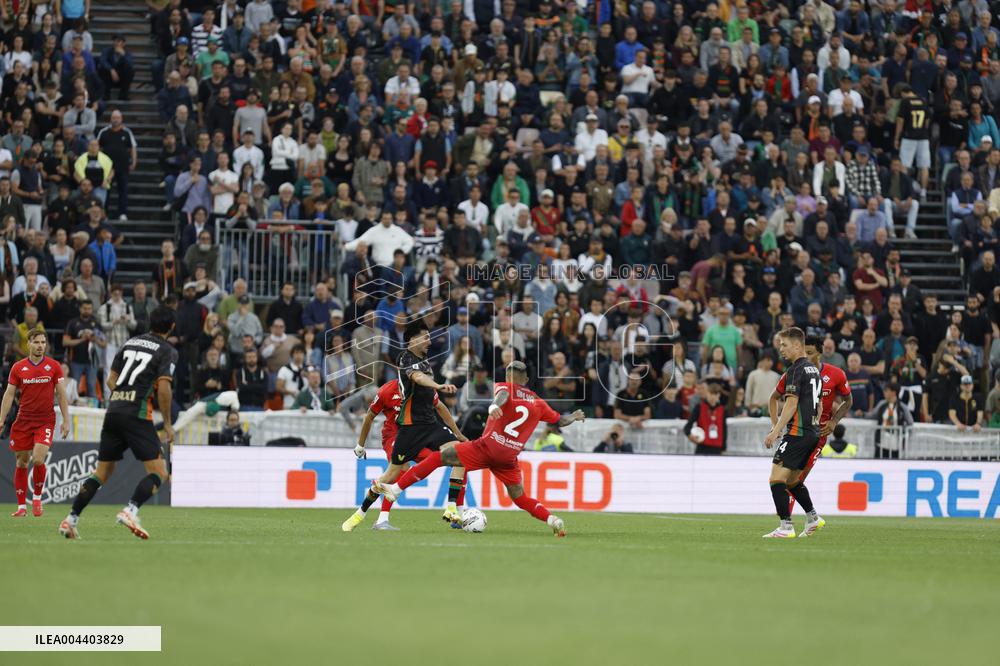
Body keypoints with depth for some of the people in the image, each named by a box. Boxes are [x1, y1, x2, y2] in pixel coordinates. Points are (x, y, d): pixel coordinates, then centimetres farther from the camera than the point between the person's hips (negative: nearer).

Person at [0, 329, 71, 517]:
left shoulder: (53, 366, 1)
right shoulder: (18, 367, 3)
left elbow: (61, 395, 4)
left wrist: (66, 421, -1)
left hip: (45, 420, -2)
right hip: (23, 421, 2)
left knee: (38, 459, -18)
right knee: (21, 462, 3)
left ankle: (37, 498, 5)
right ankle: (21, 506, 12)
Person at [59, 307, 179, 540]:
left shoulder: (130, 343, 17)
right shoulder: (168, 351, -1)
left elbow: (111, 380, 16)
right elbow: (164, 388, -12)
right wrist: (167, 423, -5)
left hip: (113, 412, 6)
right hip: (138, 415, -6)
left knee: (102, 473, 14)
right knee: (159, 472, -4)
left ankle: (71, 520, 6)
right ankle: (130, 511, -27)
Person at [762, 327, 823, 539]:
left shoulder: (796, 370, -11)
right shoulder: (814, 370, 17)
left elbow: (791, 404, -18)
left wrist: (776, 431, -18)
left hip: (797, 432, -10)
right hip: (813, 432, 10)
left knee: (777, 478, -10)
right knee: (791, 480, 21)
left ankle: (786, 527, -15)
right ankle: (813, 518, 21)